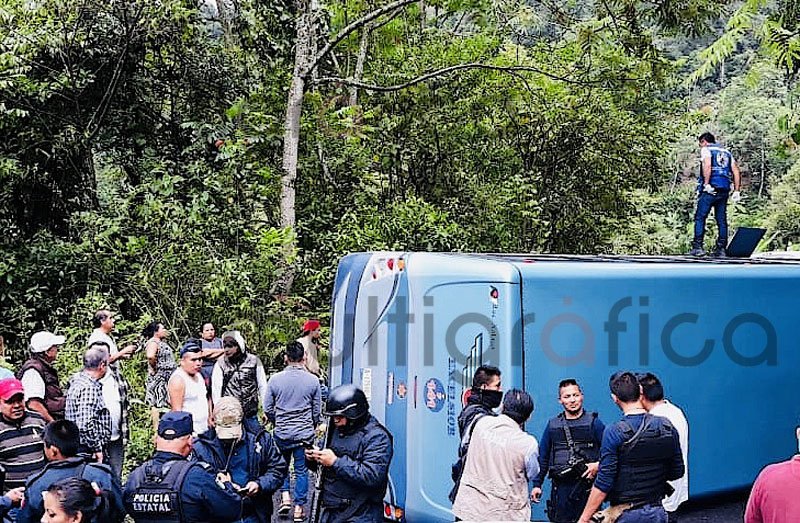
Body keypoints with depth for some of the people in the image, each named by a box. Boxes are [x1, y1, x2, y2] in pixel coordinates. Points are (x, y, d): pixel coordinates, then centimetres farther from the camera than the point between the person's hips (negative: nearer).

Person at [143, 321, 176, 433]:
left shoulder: (161, 342, 15)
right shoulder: (153, 342, -15)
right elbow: (150, 356, -35)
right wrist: (154, 367, -22)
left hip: (167, 378, 10)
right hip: (158, 378, -10)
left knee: (164, 403, 14)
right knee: (158, 403, -7)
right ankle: (156, 428, -4)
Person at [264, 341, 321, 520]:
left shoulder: (275, 379, -7)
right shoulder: (313, 380, -7)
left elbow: (268, 408, 0)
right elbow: (317, 410, 2)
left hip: (282, 432, 1)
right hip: (305, 434, -1)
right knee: (301, 470, 10)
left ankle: (285, 497, 14)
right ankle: (299, 507, 13)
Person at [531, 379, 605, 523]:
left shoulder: (593, 423, 1)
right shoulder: (552, 425, 9)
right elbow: (543, 457, 13)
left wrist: (598, 465, -15)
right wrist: (537, 484, 9)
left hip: (587, 486, -2)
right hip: (561, 488, 2)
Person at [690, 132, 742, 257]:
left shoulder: (706, 149, 5)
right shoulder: (726, 152, 23)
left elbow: (707, 165, -16)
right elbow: (736, 171, 15)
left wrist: (706, 183, -18)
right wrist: (736, 191, 12)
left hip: (711, 189, -6)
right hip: (725, 190, 6)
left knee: (700, 217, -2)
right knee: (722, 220, 8)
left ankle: (698, 247, -9)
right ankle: (721, 249, 6)